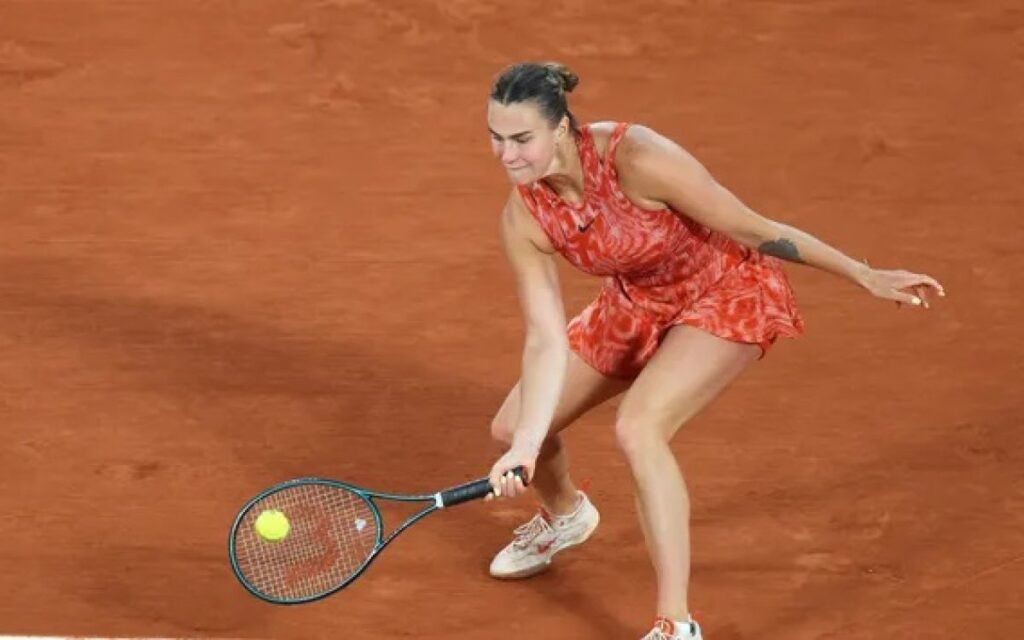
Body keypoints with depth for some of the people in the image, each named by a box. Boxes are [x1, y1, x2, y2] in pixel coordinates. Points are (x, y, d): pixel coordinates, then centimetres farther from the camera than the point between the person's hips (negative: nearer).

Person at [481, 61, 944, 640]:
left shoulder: (638, 159, -36)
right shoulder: (524, 218, -19)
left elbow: (757, 231, -25)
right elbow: (547, 339, -18)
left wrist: (866, 277, -19)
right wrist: (527, 444, -29)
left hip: (727, 294, -6)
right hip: (636, 304, 6)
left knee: (638, 428, -30)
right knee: (512, 427, 7)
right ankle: (564, 515, 45)